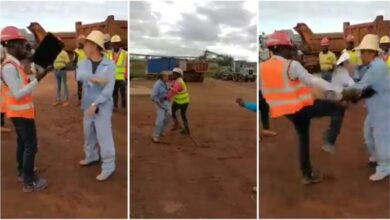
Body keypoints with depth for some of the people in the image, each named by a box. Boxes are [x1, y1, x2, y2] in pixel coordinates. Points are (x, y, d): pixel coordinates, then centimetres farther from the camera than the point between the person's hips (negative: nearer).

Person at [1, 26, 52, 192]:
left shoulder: (13, 64, 8)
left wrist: (35, 76, -2)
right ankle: (29, 182, 4)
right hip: (21, 113, -10)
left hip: (20, 112, 10)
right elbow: (18, 94, -27)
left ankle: (22, 172, 33)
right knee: (31, 145, -4)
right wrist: (38, 79, -31)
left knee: (22, 142, 19)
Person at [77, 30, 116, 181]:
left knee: (103, 137, -3)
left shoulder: (109, 65, -11)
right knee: (88, 133, 19)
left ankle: (108, 166, 9)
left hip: (102, 107, -6)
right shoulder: (83, 63, 2)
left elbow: (109, 89, -16)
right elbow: (80, 75, -21)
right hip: (88, 105, 6)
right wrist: (96, 79, -29)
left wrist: (95, 104, -21)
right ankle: (91, 156, 41)